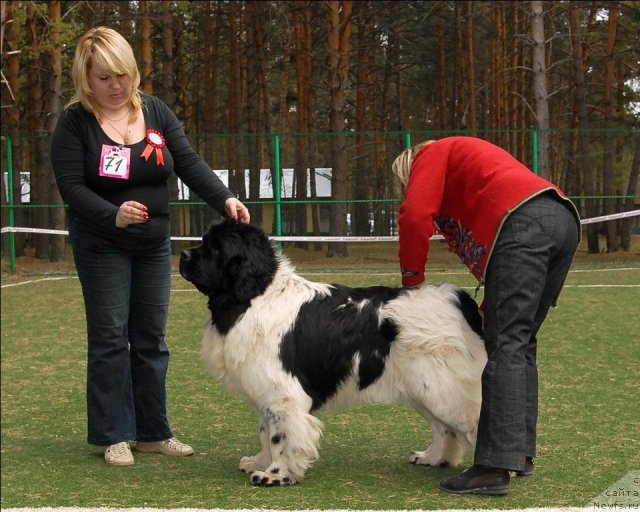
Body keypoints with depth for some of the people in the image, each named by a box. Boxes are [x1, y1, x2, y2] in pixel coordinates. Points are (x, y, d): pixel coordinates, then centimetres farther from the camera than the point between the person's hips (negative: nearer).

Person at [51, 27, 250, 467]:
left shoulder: (156, 112, 1)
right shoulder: (75, 123, -10)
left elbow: (190, 164, -5)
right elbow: (72, 186, -16)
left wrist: (224, 199, -22)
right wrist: (113, 214, -33)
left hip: (153, 244, 4)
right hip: (101, 246, -4)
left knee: (152, 337, 8)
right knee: (110, 337, -3)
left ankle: (153, 432, 16)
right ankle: (113, 436, 5)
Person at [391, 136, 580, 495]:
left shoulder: (430, 155, 17)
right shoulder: (470, 157, 40)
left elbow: (416, 216, -1)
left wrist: (411, 280, 10)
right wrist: (493, 304, 26)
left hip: (522, 221, -9)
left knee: (505, 344, -12)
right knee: (522, 343, 15)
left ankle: (496, 467, -17)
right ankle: (521, 454, 15)